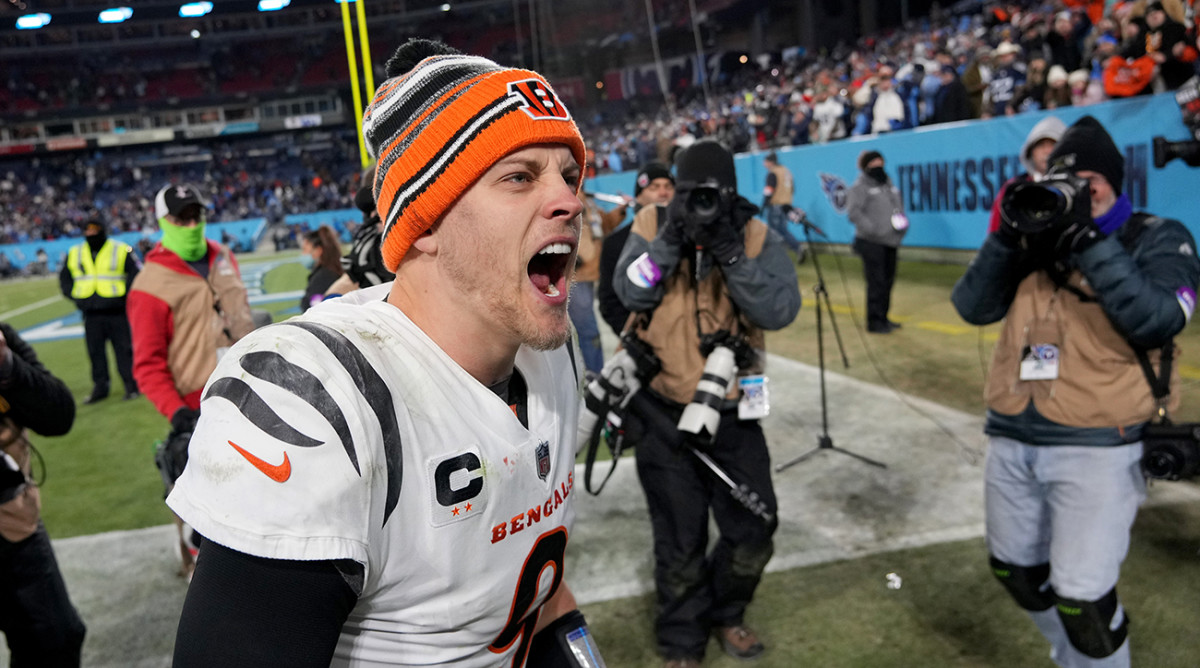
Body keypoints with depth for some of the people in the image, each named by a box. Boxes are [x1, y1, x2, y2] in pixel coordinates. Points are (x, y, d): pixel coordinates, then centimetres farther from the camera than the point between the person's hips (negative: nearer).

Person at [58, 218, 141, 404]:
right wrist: (74, 294, 8)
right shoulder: (74, 253, 11)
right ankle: (100, 387, 17)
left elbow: (136, 272, -1)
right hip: (91, 315, 4)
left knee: (124, 349, 0)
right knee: (95, 352, 8)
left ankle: (131, 385, 9)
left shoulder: (121, 250, -1)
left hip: (117, 312, -4)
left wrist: (125, 293, -9)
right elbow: (64, 277, 23)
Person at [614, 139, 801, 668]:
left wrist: (729, 250, -27)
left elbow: (781, 311, -20)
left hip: (731, 412, 1)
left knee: (753, 531, 13)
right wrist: (672, 239, -27)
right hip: (664, 412, -1)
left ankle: (725, 613, 43)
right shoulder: (653, 225, -5)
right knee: (680, 543, 10)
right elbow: (630, 293, -18)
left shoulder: (757, 237, -7)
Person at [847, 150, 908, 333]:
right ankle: (874, 322, 0)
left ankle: (883, 317, 24)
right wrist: (874, 229, -23)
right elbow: (854, 212, -18)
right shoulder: (860, 188, -8)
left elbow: (899, 205, 27)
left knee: (888, 281, 12)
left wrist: (902, 221, 8)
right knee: (877, 283, -8)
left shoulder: (888, 184, 17)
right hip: (871, 243, -8)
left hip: (890, 242, 8)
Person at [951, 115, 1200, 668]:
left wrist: (1087, 241, -21)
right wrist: (1008, 236, -11)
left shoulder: (1155, 239, -3)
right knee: (1016, 571, 19)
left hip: (1095, 449, -5)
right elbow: (972, 307, 1)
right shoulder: (1037, 238, 9)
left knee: (1082, 599, -6)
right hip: (1011, 441, 6)